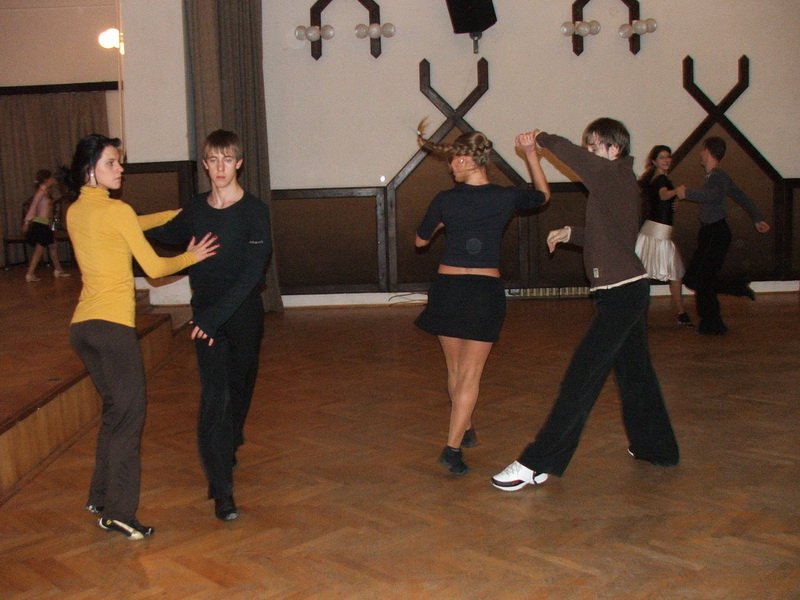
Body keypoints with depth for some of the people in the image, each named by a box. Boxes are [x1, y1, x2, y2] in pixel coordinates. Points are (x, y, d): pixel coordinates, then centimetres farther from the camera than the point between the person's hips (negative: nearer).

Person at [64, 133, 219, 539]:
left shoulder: (74, 212, 13)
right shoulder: (116, 210, -10)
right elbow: (155, 267, -6)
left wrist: (176, 214, 31)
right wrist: (192, 256, 10)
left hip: (81, 324, 8)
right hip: (113, 325, -8)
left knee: (114, 410, 20)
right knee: (128, 415, -1)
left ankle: (100, 497, 27)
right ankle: (118, 513, 1)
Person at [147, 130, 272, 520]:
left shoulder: (254, 211, -10)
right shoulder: (196, 209, 3)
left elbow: (252, 271, -18)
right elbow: (171, 235, 27)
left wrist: (215, 315, -24)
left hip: (244, 313, -1)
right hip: (205, 314, 2)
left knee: (239, 389, 14)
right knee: (215, 396, -8)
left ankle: (228, 451, 41)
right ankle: (222, 489, -6)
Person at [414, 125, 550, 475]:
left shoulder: (445, 201, -5)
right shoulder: (506, 197, -3)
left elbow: (421, 240, 10)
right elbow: (543, 194, 19)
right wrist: (531, 154, 17)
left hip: (448, 287, 1)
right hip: (486, 290, 0)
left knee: (455, 369, 17)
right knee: (470, 374, 1)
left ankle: (465, 431, 32)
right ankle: (453, 447, -6)